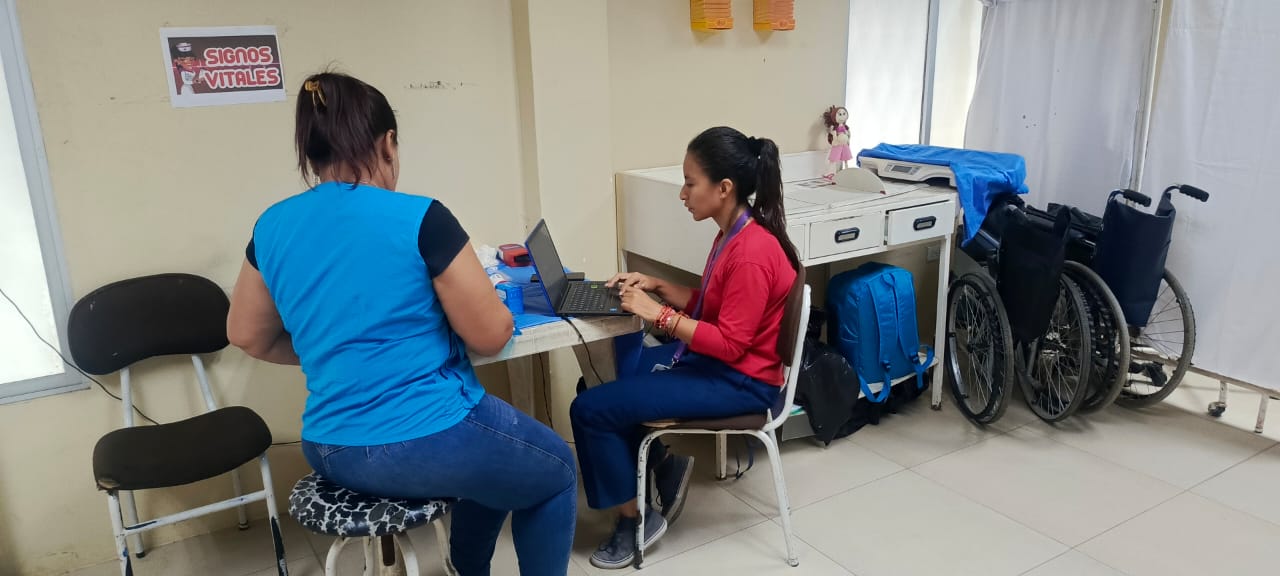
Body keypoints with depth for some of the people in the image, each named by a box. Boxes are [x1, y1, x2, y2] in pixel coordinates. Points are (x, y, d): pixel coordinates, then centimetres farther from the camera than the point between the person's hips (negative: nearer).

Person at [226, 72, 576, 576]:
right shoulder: (419, 219, -17)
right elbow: (491, 336, -12)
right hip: (426, 442, -7)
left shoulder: (272, 228, 1)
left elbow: (247, 336, 13)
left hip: (331, 453, 7)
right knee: (554, 473, 23)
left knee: (498, 460, 33)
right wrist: (470, 296, 9)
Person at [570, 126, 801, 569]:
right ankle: (664, 462, 22)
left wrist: (658, 314, -24)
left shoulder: (752, 253, -26)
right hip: (712, 360, 10)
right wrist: (656, 286, 3)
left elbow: (729, 344, -25)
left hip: (739, 381, -10)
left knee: (590, 409, -11)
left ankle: (637, 517, 7)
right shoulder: (732, 234, 5)